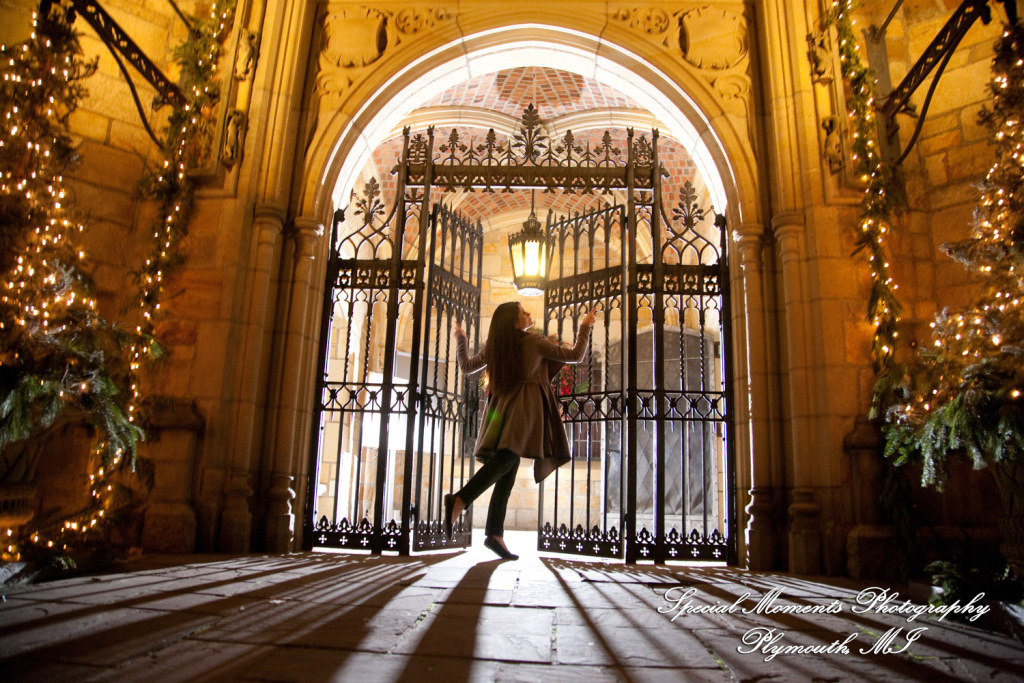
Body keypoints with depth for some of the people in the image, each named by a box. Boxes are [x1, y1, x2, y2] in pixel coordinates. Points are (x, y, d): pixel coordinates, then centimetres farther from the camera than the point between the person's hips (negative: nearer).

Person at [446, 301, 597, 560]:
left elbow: (467, 366, 25)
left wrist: (459, 338, 37)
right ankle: (459, 499, -38)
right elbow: (575, 355, 4)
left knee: (506, 474, 5)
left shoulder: (493, 346, 12)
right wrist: (585, 327, 16)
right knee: (507, 458, -21)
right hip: (524, 407, -7)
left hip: (502, 408, 7)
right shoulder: (534, 342, -2)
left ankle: (495, 533, 1)